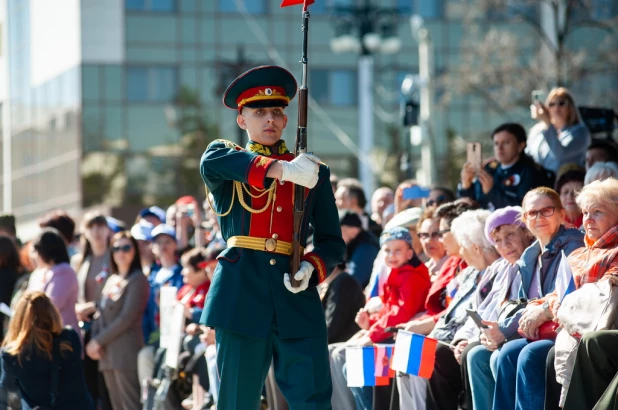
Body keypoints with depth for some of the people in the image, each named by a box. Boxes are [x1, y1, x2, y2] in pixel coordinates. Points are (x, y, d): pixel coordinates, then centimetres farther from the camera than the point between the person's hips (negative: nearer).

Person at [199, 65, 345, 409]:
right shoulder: (227, 157, 9)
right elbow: (212, 163, -18)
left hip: (296, 297, 1)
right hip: (242, 296, -1)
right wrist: (282, 169, -31)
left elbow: (333, 242, 13)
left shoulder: (312, 172, 14)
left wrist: (311, 268, -11)